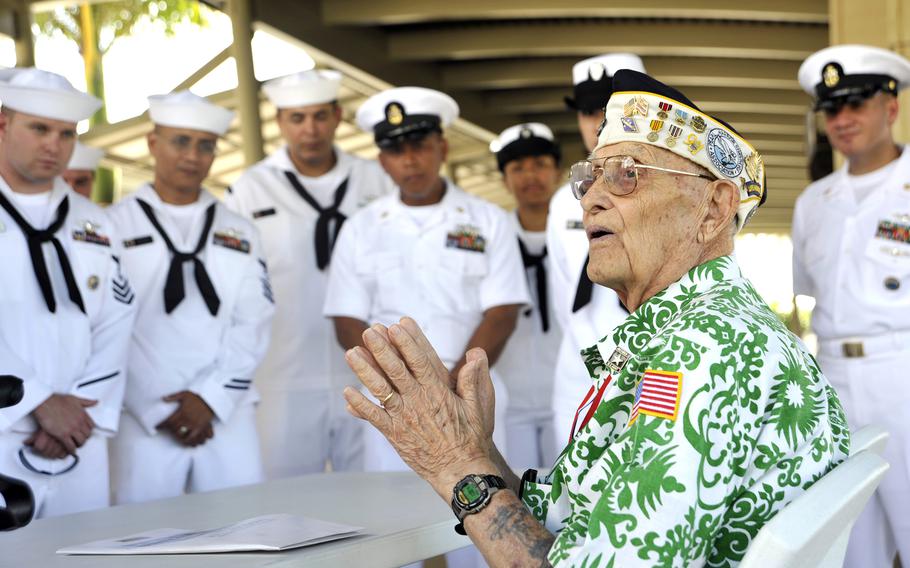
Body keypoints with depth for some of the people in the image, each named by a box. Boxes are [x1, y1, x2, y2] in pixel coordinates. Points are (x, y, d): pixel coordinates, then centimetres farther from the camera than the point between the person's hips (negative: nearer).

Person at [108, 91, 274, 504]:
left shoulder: (239, 234, 13)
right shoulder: (114, 227, 2)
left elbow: (254, 323, 5)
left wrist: (211, 399, -6)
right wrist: (157, 411, -7)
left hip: (228, 415, 3)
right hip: (143, 419, -3)